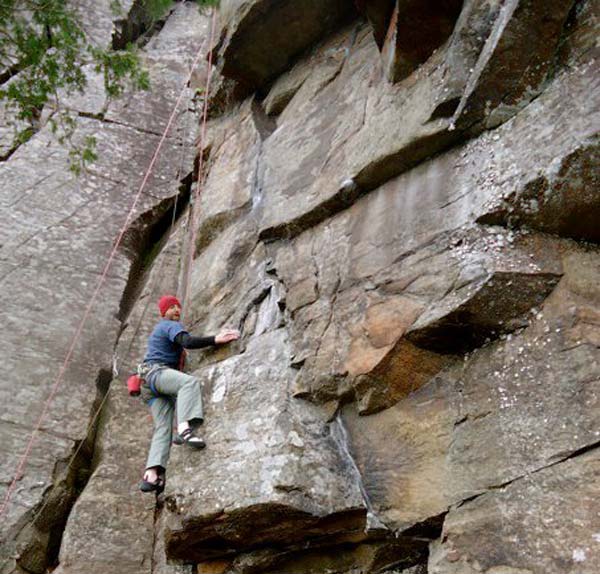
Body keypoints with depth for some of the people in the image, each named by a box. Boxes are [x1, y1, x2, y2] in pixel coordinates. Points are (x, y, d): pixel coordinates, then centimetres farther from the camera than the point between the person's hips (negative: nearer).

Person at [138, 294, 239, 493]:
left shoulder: (160, 329, 35)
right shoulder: (171, 326, 3)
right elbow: (187, 341, -16)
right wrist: (215, 339, -20)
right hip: (156, 371, -10)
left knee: (163, 427, -8)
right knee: (190, 382, -37)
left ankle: (151, 475, -24)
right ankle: (184, 429, -60)